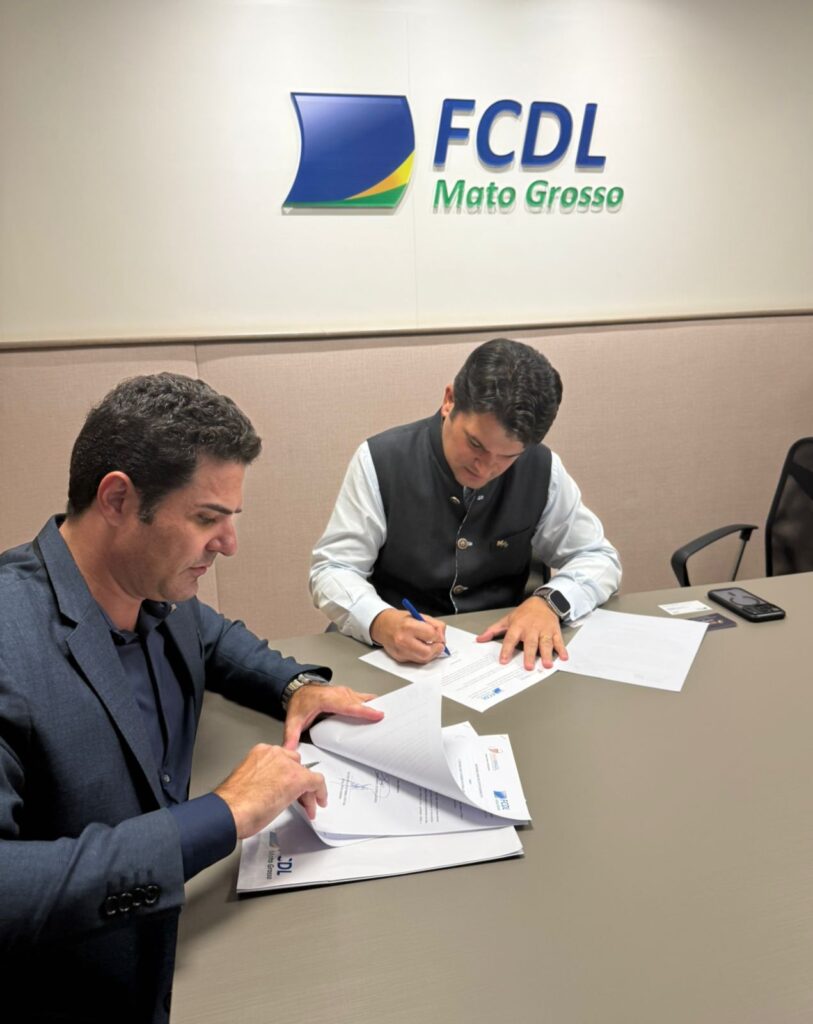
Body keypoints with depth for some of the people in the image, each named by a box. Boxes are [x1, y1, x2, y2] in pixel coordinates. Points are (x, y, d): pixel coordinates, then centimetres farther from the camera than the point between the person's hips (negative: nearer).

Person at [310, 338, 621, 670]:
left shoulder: (542, 469, -5)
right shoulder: (382, 461, -12)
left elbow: (598, 558, 4)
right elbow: (331, 570, -10)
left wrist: (550, 601, -17)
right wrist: (380, 623, -30)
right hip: (401, 658, -1)